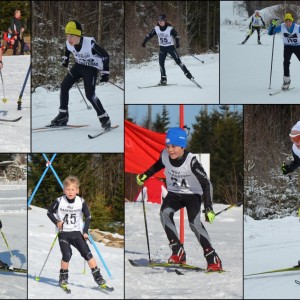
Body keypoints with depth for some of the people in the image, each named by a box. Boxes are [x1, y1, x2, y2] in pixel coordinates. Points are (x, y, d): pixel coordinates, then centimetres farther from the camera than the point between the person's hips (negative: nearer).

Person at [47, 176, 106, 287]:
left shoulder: (81, 202, -8)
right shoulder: (59, 201, -12)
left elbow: (88, 216, 4)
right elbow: (49, 212, 2)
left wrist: (85, 231, -3)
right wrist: (56, 222, -13)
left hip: (77, 232, 1)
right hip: (63, 233, -1)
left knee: (87, 253, -6)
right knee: (67, 255, -16)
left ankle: (97, 276, 1)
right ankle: (63, 276, 8)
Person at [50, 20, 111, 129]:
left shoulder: (90, 44, -33)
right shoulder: (69, 43, -16)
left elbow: (105, 56, -21)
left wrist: (105, 73, -19)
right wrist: (65, 59, 23)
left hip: (91, 68, -6)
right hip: (78, 66, 6)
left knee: (89, 95, -16)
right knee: (64, 85, -3)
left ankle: (104, 118, -1)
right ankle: (63, 115, 9)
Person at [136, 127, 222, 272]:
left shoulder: (191, 161, -28)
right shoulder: (165, 156, -15)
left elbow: (206, 184, -23)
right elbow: (158, 165, 13)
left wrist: (208, 208, -29)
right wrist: (145, 175, 1)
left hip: (193, 195, -4)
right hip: (174, 194, 4)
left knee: (194, 223, -25)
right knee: (165, 213, -26)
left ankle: (213, 259, -17)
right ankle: (178, 251, -20)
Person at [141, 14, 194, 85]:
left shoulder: (170, 28, -17)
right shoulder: (156, 28, -7)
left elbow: (176, 36, -9)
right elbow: (149, 35, 3)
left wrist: (177, 43, -19)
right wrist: (144, 42, 2)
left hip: (170, 47, -4)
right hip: (162, 48, 4)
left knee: (178, 61, -6)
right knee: (161, 63, -4)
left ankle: (188, 74, 3)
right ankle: (163, 79, 5)